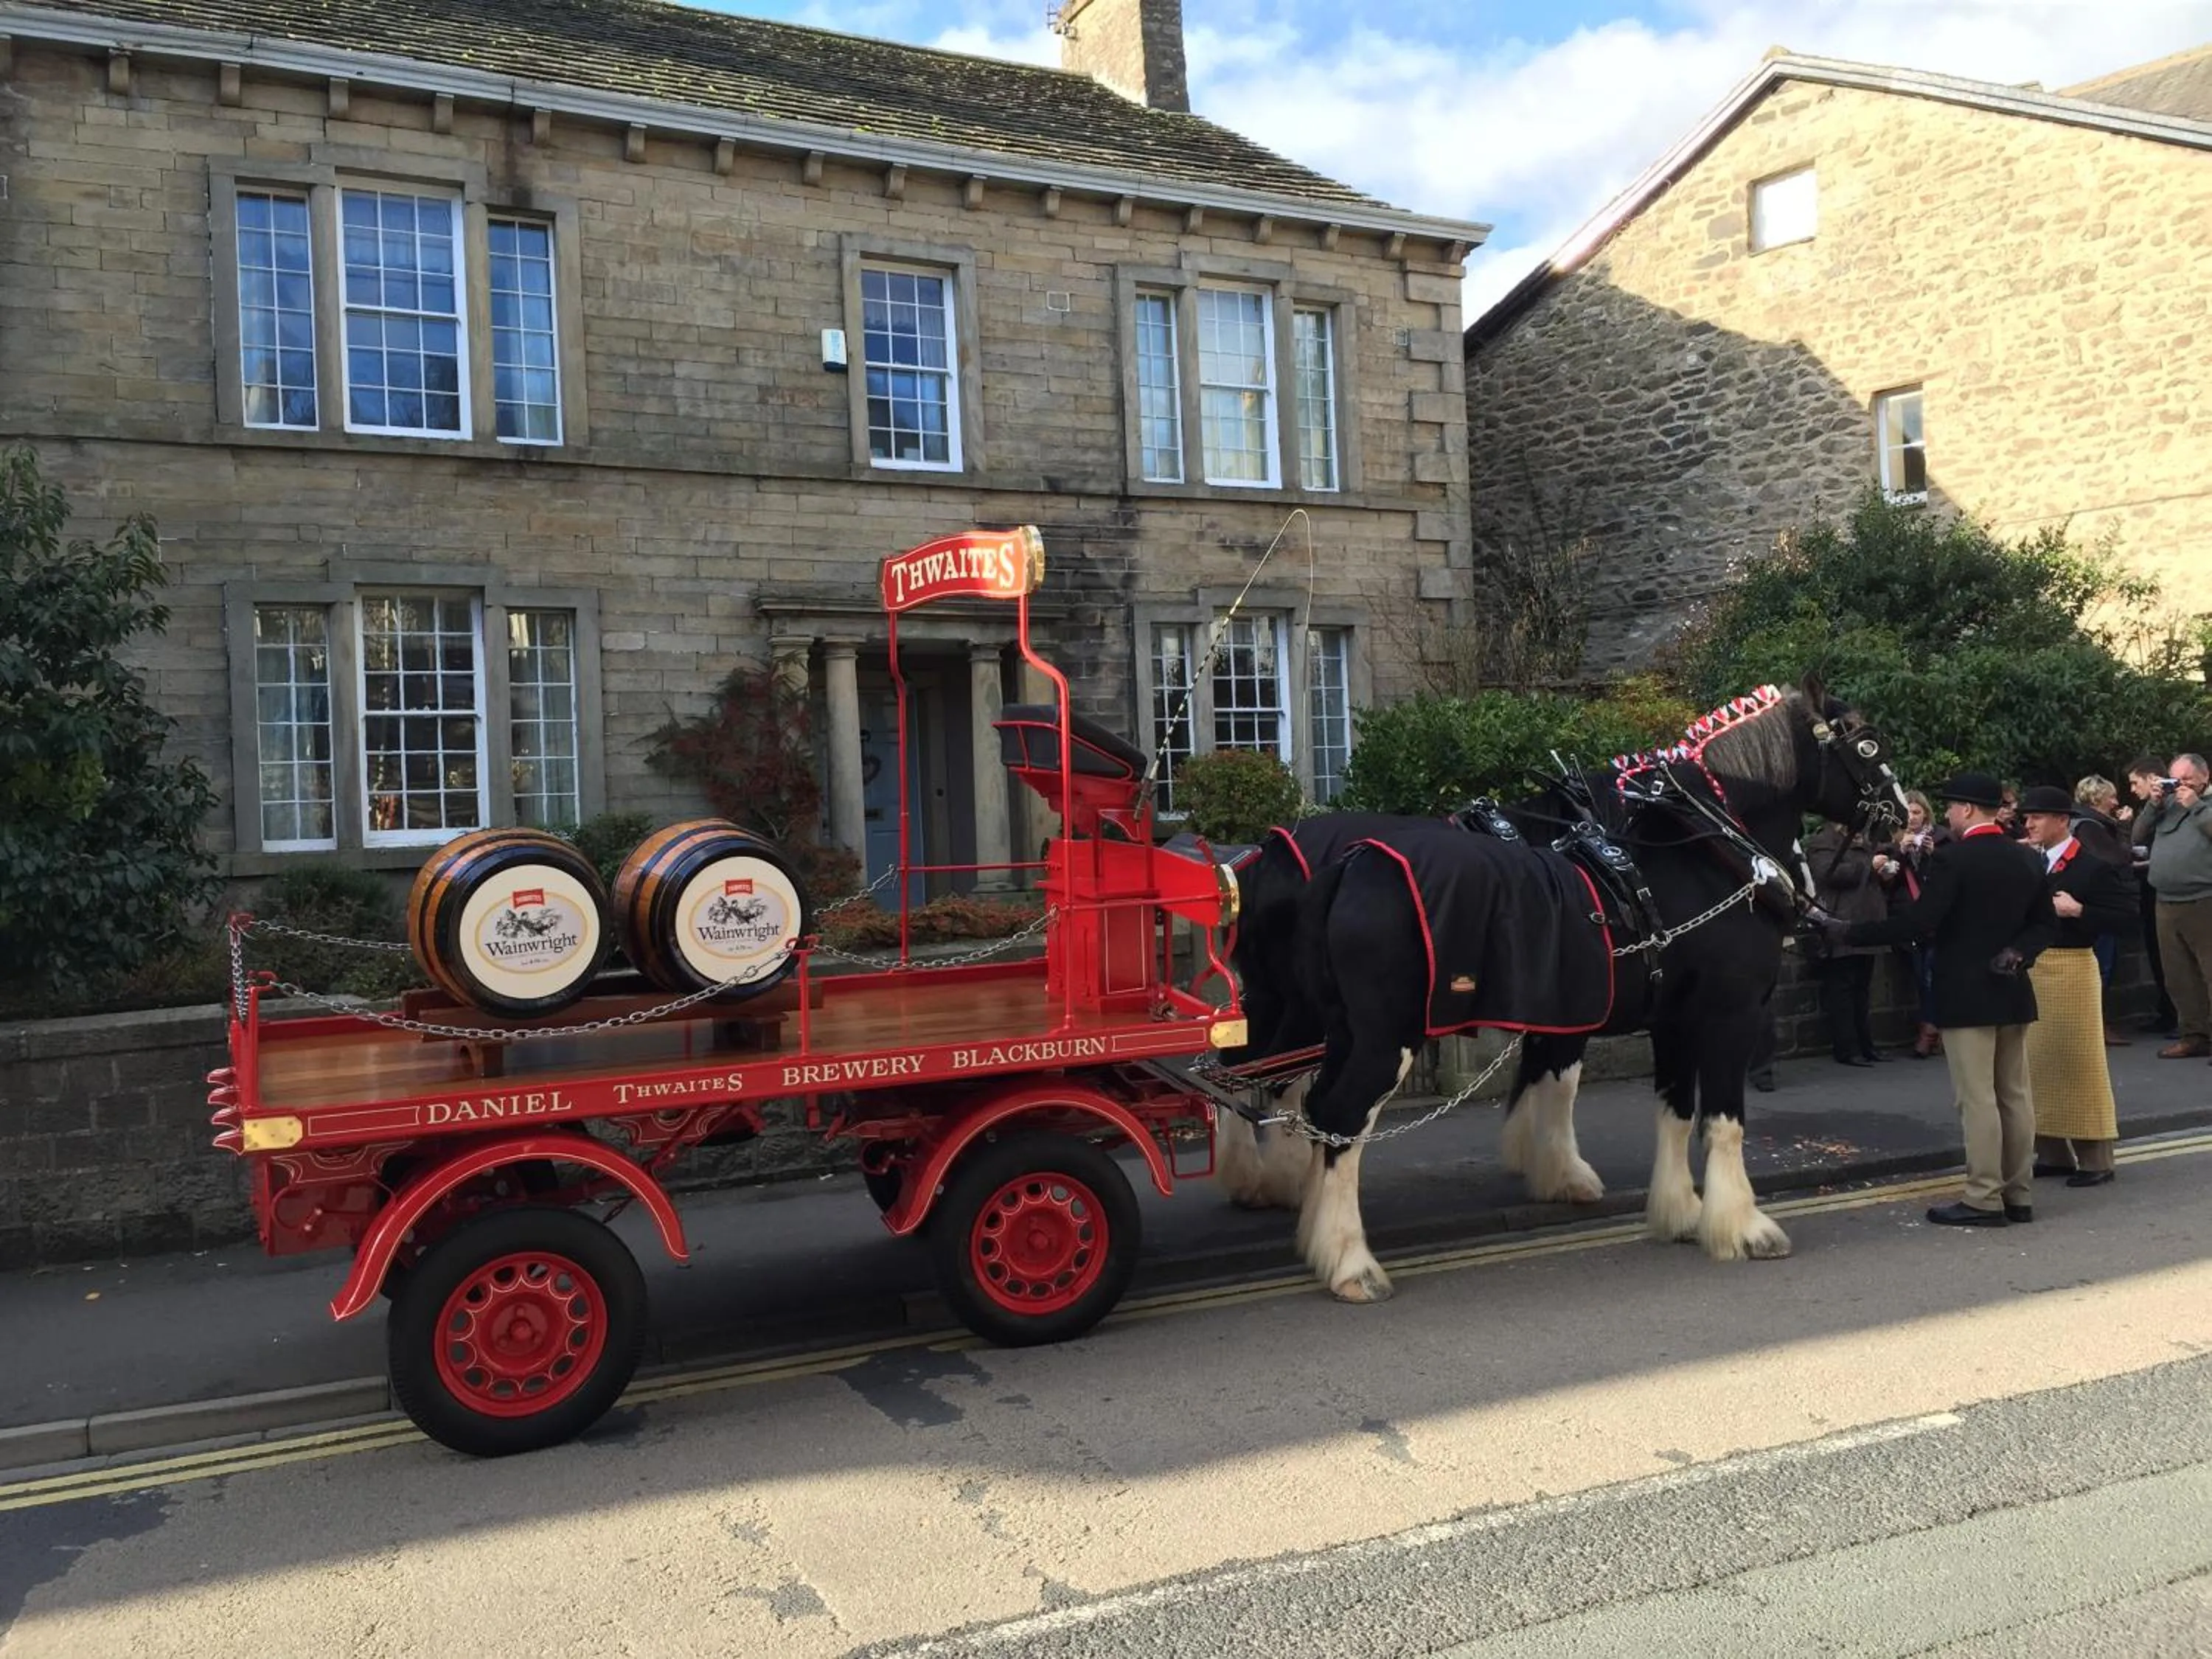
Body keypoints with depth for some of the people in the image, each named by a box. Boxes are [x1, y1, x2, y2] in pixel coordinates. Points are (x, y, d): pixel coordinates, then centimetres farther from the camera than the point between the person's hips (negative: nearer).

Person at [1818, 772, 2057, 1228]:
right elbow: (2046, 923, 11)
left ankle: (1984, 1199, 0)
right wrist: (2016, 954, -1)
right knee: (2015, 1095, 12)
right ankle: (2019, 1194, 19)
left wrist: (1849, 933, -15)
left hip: (1965, 994, -7)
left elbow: (1917, 922, -20)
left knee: (1977, 1099, -3)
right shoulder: (2029, 859, 9)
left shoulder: (1952, 859, -15)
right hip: (2013, 991, 7)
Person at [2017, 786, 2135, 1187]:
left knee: (2080, 1059, 0)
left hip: (2070, 967, -6)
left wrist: (2078, 910, -21)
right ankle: (2053, 1152, 21)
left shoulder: (2093, 866, -8)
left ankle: (2095, 1159, 9)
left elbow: (2126, 911, -12)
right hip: (2028, 966, 6)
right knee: (2039, 1060, 11)